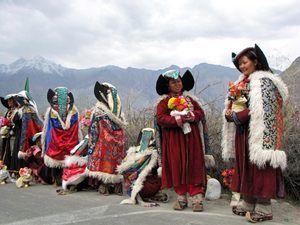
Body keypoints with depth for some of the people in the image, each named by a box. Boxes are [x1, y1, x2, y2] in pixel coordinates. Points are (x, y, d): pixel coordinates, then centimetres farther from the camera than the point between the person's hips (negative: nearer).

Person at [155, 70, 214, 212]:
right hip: (173, 139, -2)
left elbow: (200, 111, 10)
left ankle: (197, 197, 7)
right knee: (177, 167, 2)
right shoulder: (164, 101, 3)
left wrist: (192, 116, -13)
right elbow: (160, 118, -8)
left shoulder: (189, 98, 14)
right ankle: (181, 197, 14)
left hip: (191, 137, 2)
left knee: (194, 165, 0)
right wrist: (179, 120, -17)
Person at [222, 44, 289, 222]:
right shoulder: (242, 83, 19)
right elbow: (233, 104, 22)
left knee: (259, 166, -6)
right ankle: (249, 204, 20)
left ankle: (264, 208, 4)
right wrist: (229, 113, 0)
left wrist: (238, 116, -14)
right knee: (244, 165, 10)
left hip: (258, 132, -8)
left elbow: (263, 111, -16)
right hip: (242, 132, 8)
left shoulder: (263, 82, -7)